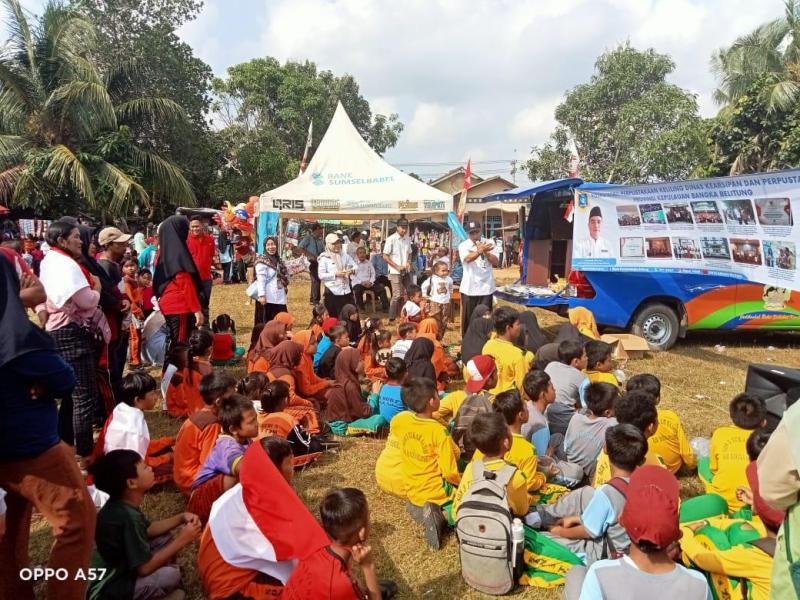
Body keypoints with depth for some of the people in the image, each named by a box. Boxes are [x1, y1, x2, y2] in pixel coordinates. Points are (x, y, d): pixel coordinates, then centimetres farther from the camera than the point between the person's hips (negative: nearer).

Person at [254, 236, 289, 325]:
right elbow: (261, 279, -17)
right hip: (268, 298, -8)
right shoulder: (262, 261, -9)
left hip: (279, 298, 8)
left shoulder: (278, 260, 15)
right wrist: (261, 295, -25)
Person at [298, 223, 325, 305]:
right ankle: (316, 301, -6)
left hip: (320, 261, 8)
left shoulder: (320, 239, 15)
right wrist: (310, 255, -19)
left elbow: (323, 250, 22)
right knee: (316, 280, -10)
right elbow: (300, 247, -16)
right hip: (313, 262, -8)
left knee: (316, 280, 13)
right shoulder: (308, 238, -7)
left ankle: (312, 299, 24)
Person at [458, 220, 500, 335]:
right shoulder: (463, 245, -2)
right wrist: (481, 250, -36)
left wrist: (485, 252, -14)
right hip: (469, 288, -1)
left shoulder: (488, 243, 5)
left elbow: (496, 262, -2)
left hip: (486, 287, 1)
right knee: (468, 317, 7)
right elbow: (467, 258, -23)